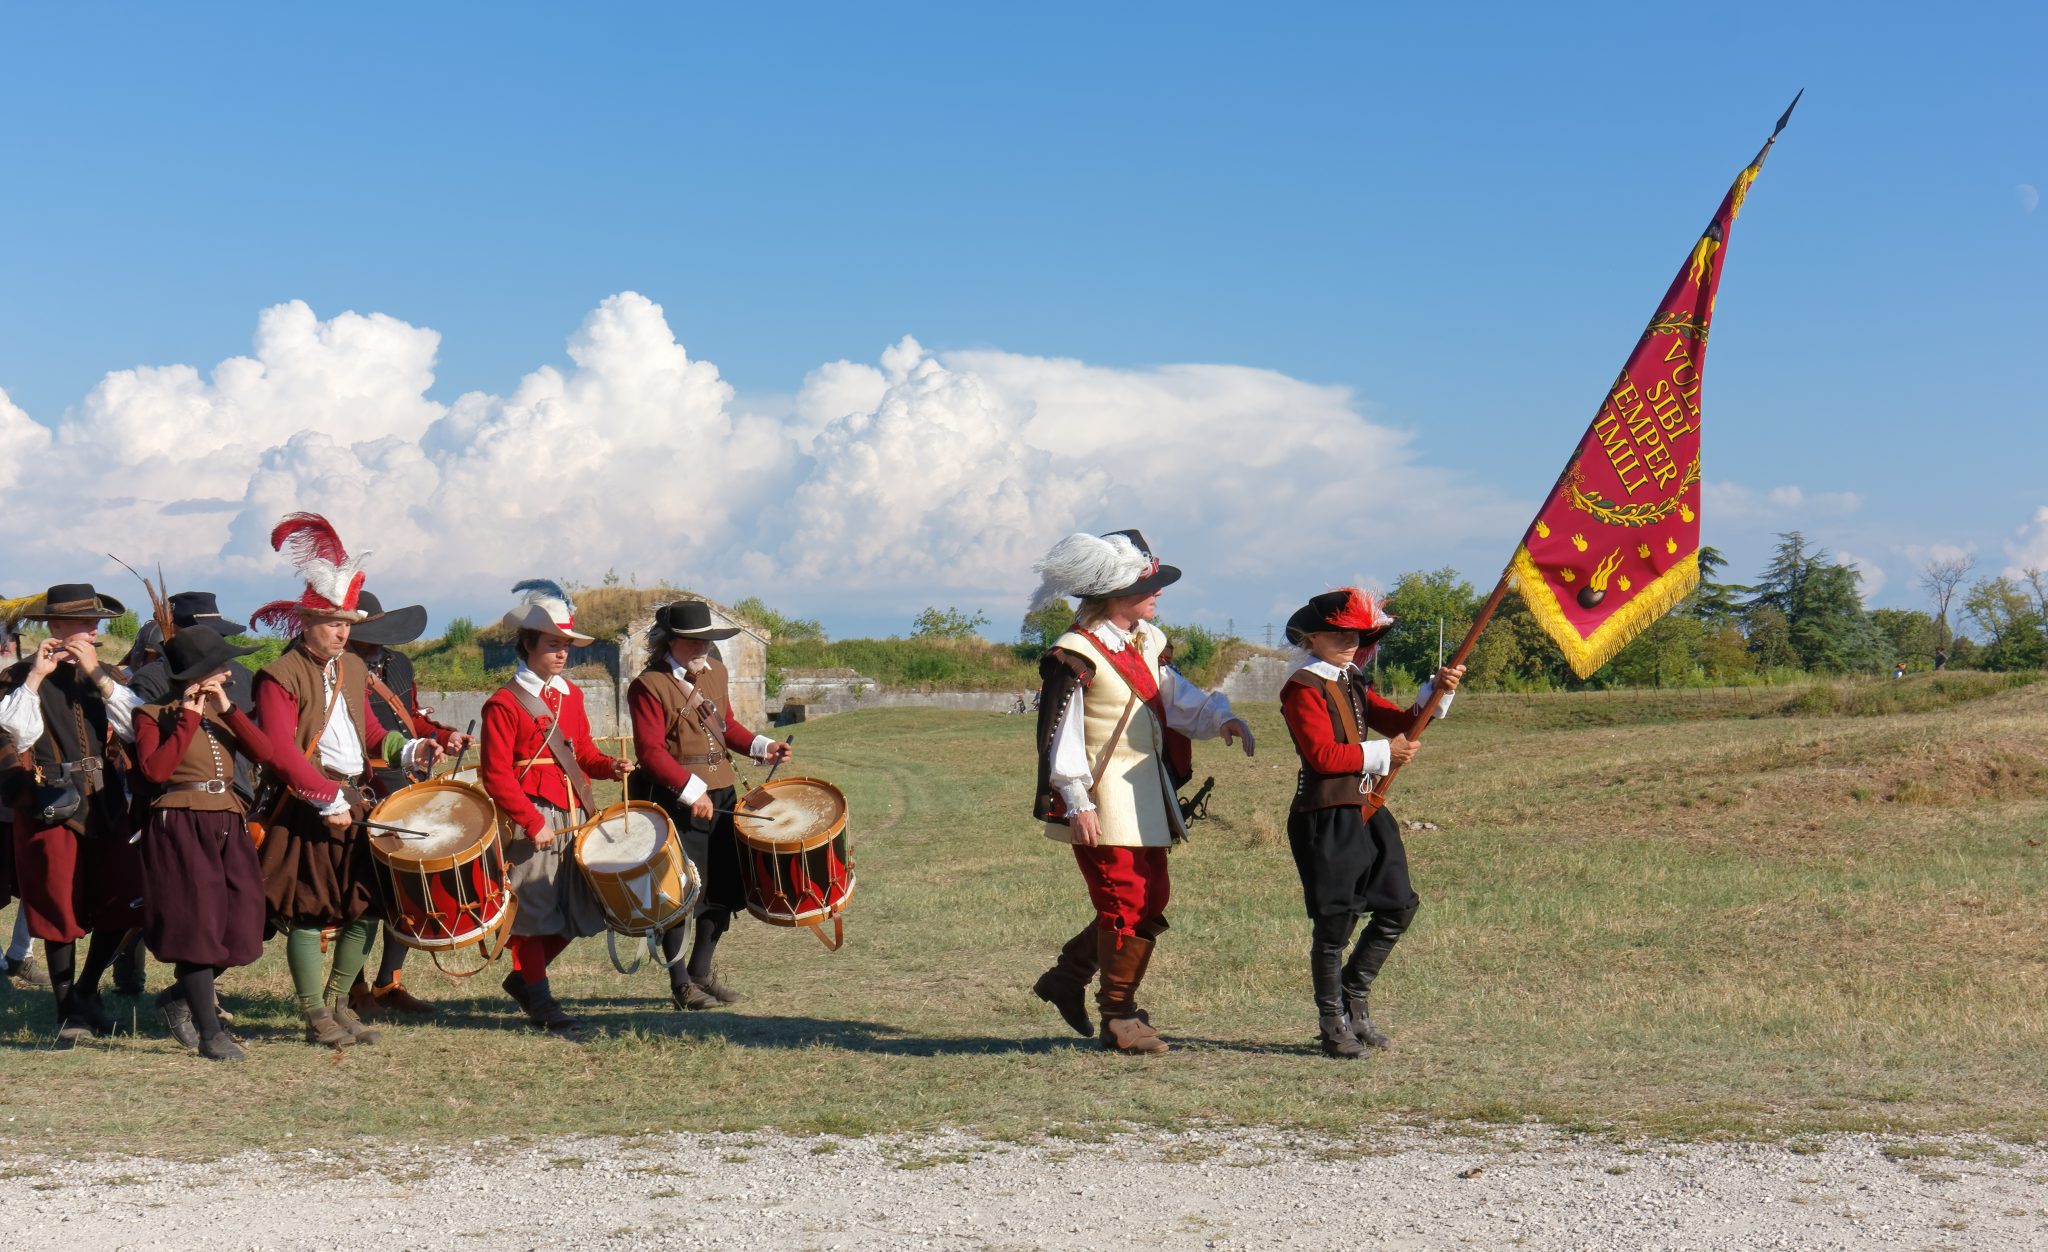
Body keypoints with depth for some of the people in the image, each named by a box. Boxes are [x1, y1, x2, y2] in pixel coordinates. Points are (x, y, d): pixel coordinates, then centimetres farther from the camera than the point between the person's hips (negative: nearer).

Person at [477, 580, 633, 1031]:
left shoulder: (571, 695, 14)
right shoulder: (504, 703, -8)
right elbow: (496, 774, -12)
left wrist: (610, 767, -2)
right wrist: (533, 823, -17)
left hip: (574, 818, 7)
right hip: (532, 820, -7)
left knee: (575, 912, 9)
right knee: (533, 910, 0)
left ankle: (522, 978, 27)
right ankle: (538, 997, 12)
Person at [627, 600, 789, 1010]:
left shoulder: (716, 672, 12)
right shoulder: (649, 686, -11)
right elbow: (651, 751, -17)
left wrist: (762, 747, 6)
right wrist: (692, 791, -24)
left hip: (721, 794, 7)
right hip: (676, 802, -7)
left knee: (723, 891, 10)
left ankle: (702, 972, 24)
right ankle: (681, 983, 9)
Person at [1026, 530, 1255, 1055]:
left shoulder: (1146, 642, 11)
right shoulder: (1075, 655, -15)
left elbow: (1177, 697, 12)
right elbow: (1059, 734, -16)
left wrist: (1220, 717, -8)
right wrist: (1077, 802, -19)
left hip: (1147, 794, 9)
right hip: (1104, 802, -9)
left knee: (1151, 899, 13)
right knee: (1128, 903, -5)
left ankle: (1069, 976, 29)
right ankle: (1119, 1018, 8)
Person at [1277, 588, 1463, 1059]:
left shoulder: (1354, 684, 19)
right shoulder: (1302, 688, -9)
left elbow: (1402, 722, 13)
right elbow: (1323, 754, -18)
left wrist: (1437, 692, -3)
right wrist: (1383, 754, -13)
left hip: (1366, 810, 9)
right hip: (1324, 814, -9)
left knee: (1398, 906, 10)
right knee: (1334, 920, -3)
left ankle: (1354, 998, 25)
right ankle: (1333, 1024, 8)